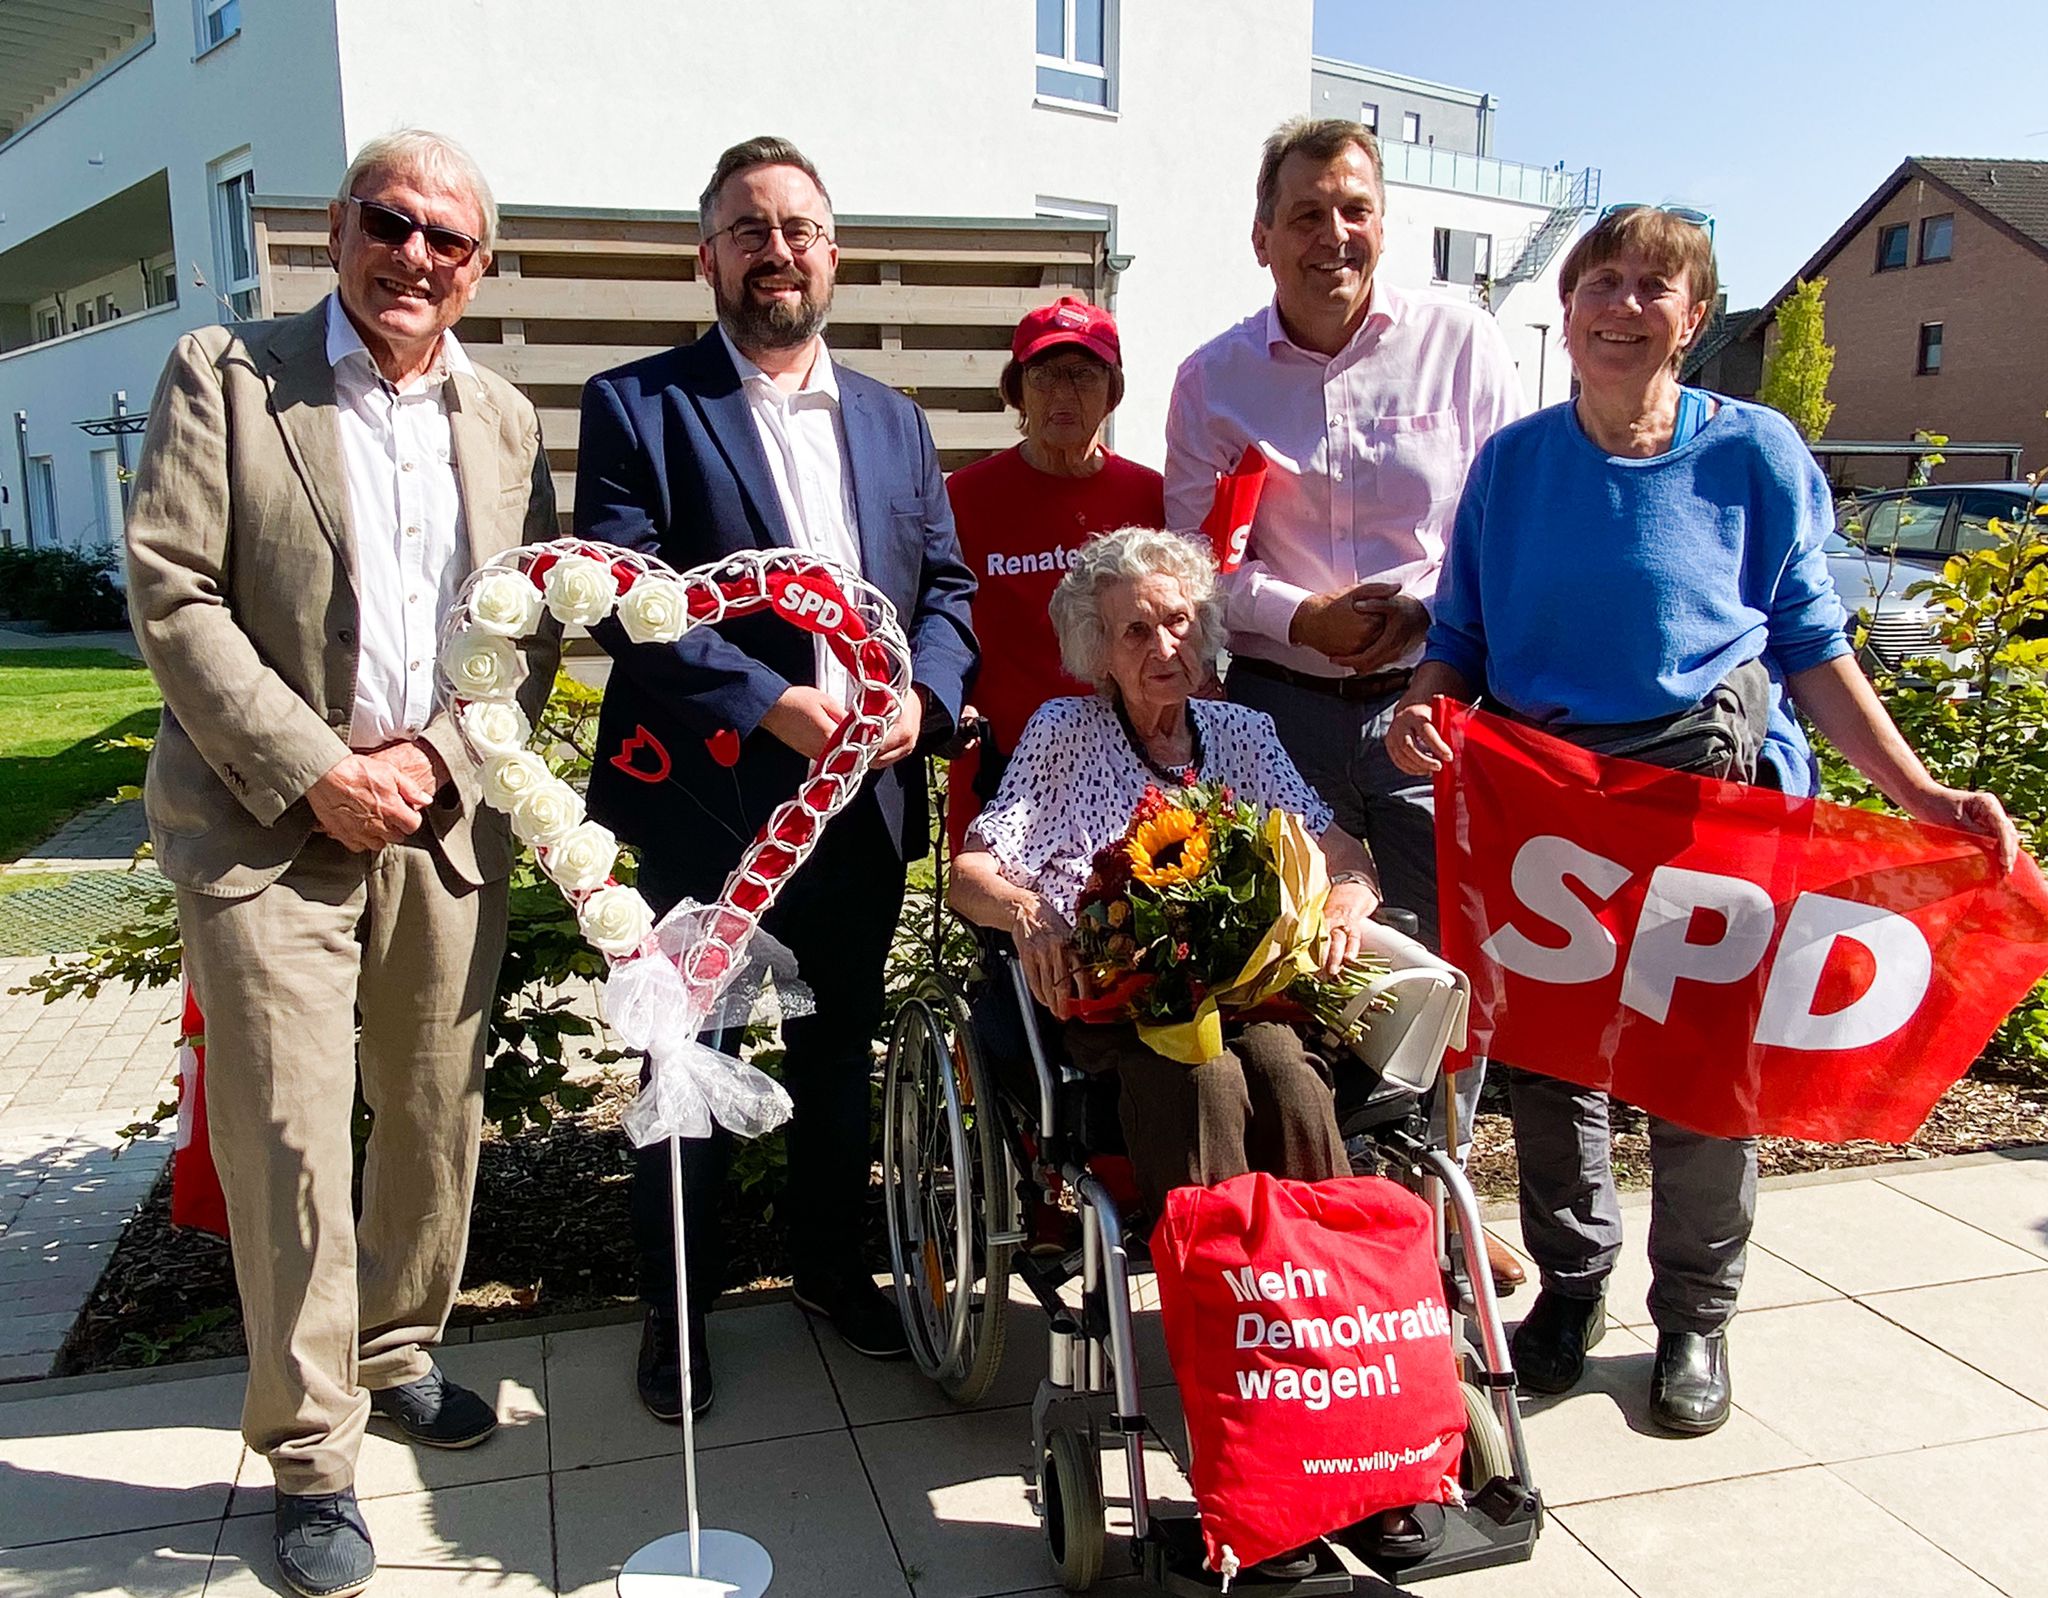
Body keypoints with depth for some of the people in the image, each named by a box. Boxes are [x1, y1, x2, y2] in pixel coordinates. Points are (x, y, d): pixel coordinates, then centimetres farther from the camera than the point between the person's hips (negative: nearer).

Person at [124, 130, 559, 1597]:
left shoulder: (507, 421, 12)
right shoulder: (224, 377, 1)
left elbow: (535, 625, 9)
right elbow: (173, 595, -7)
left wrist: (436, 750, -6)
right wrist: (314, 772, -13)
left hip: (448, 821, 4)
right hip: (271, 824, -3)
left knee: (437, 1118, 12)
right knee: (290, 1138, -2)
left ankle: (396, 1354, 34)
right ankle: (310, 1456, 13)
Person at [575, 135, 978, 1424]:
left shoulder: (892, 420, 14)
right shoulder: (638, 406, -2)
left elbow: (948, 583, 10)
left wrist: (924, 697, -10)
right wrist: (769, 705, -22)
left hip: (866, 797, 5)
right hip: (708, 796, -4)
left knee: (841, 1050, 17)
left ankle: (832, 1265, 37)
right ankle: (676, 1309, 27)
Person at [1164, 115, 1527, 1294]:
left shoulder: (1462, 343, 3)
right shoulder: (1214, 378, 5)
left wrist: (1426, 612, -12)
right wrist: (1299, 616, -13)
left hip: (1434, 700, 0)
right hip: (1280, 708, 0)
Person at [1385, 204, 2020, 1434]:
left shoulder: (1755, 452, -1)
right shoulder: (1513, 461, 5)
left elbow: (1812, 648, 1)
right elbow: (1462, 638, 9)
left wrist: (1923, 794, -7)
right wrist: (1425, 707, -13)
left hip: (1709, 781, -2)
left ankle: (1696, 1316, 26)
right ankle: (1572, 1284, 32)